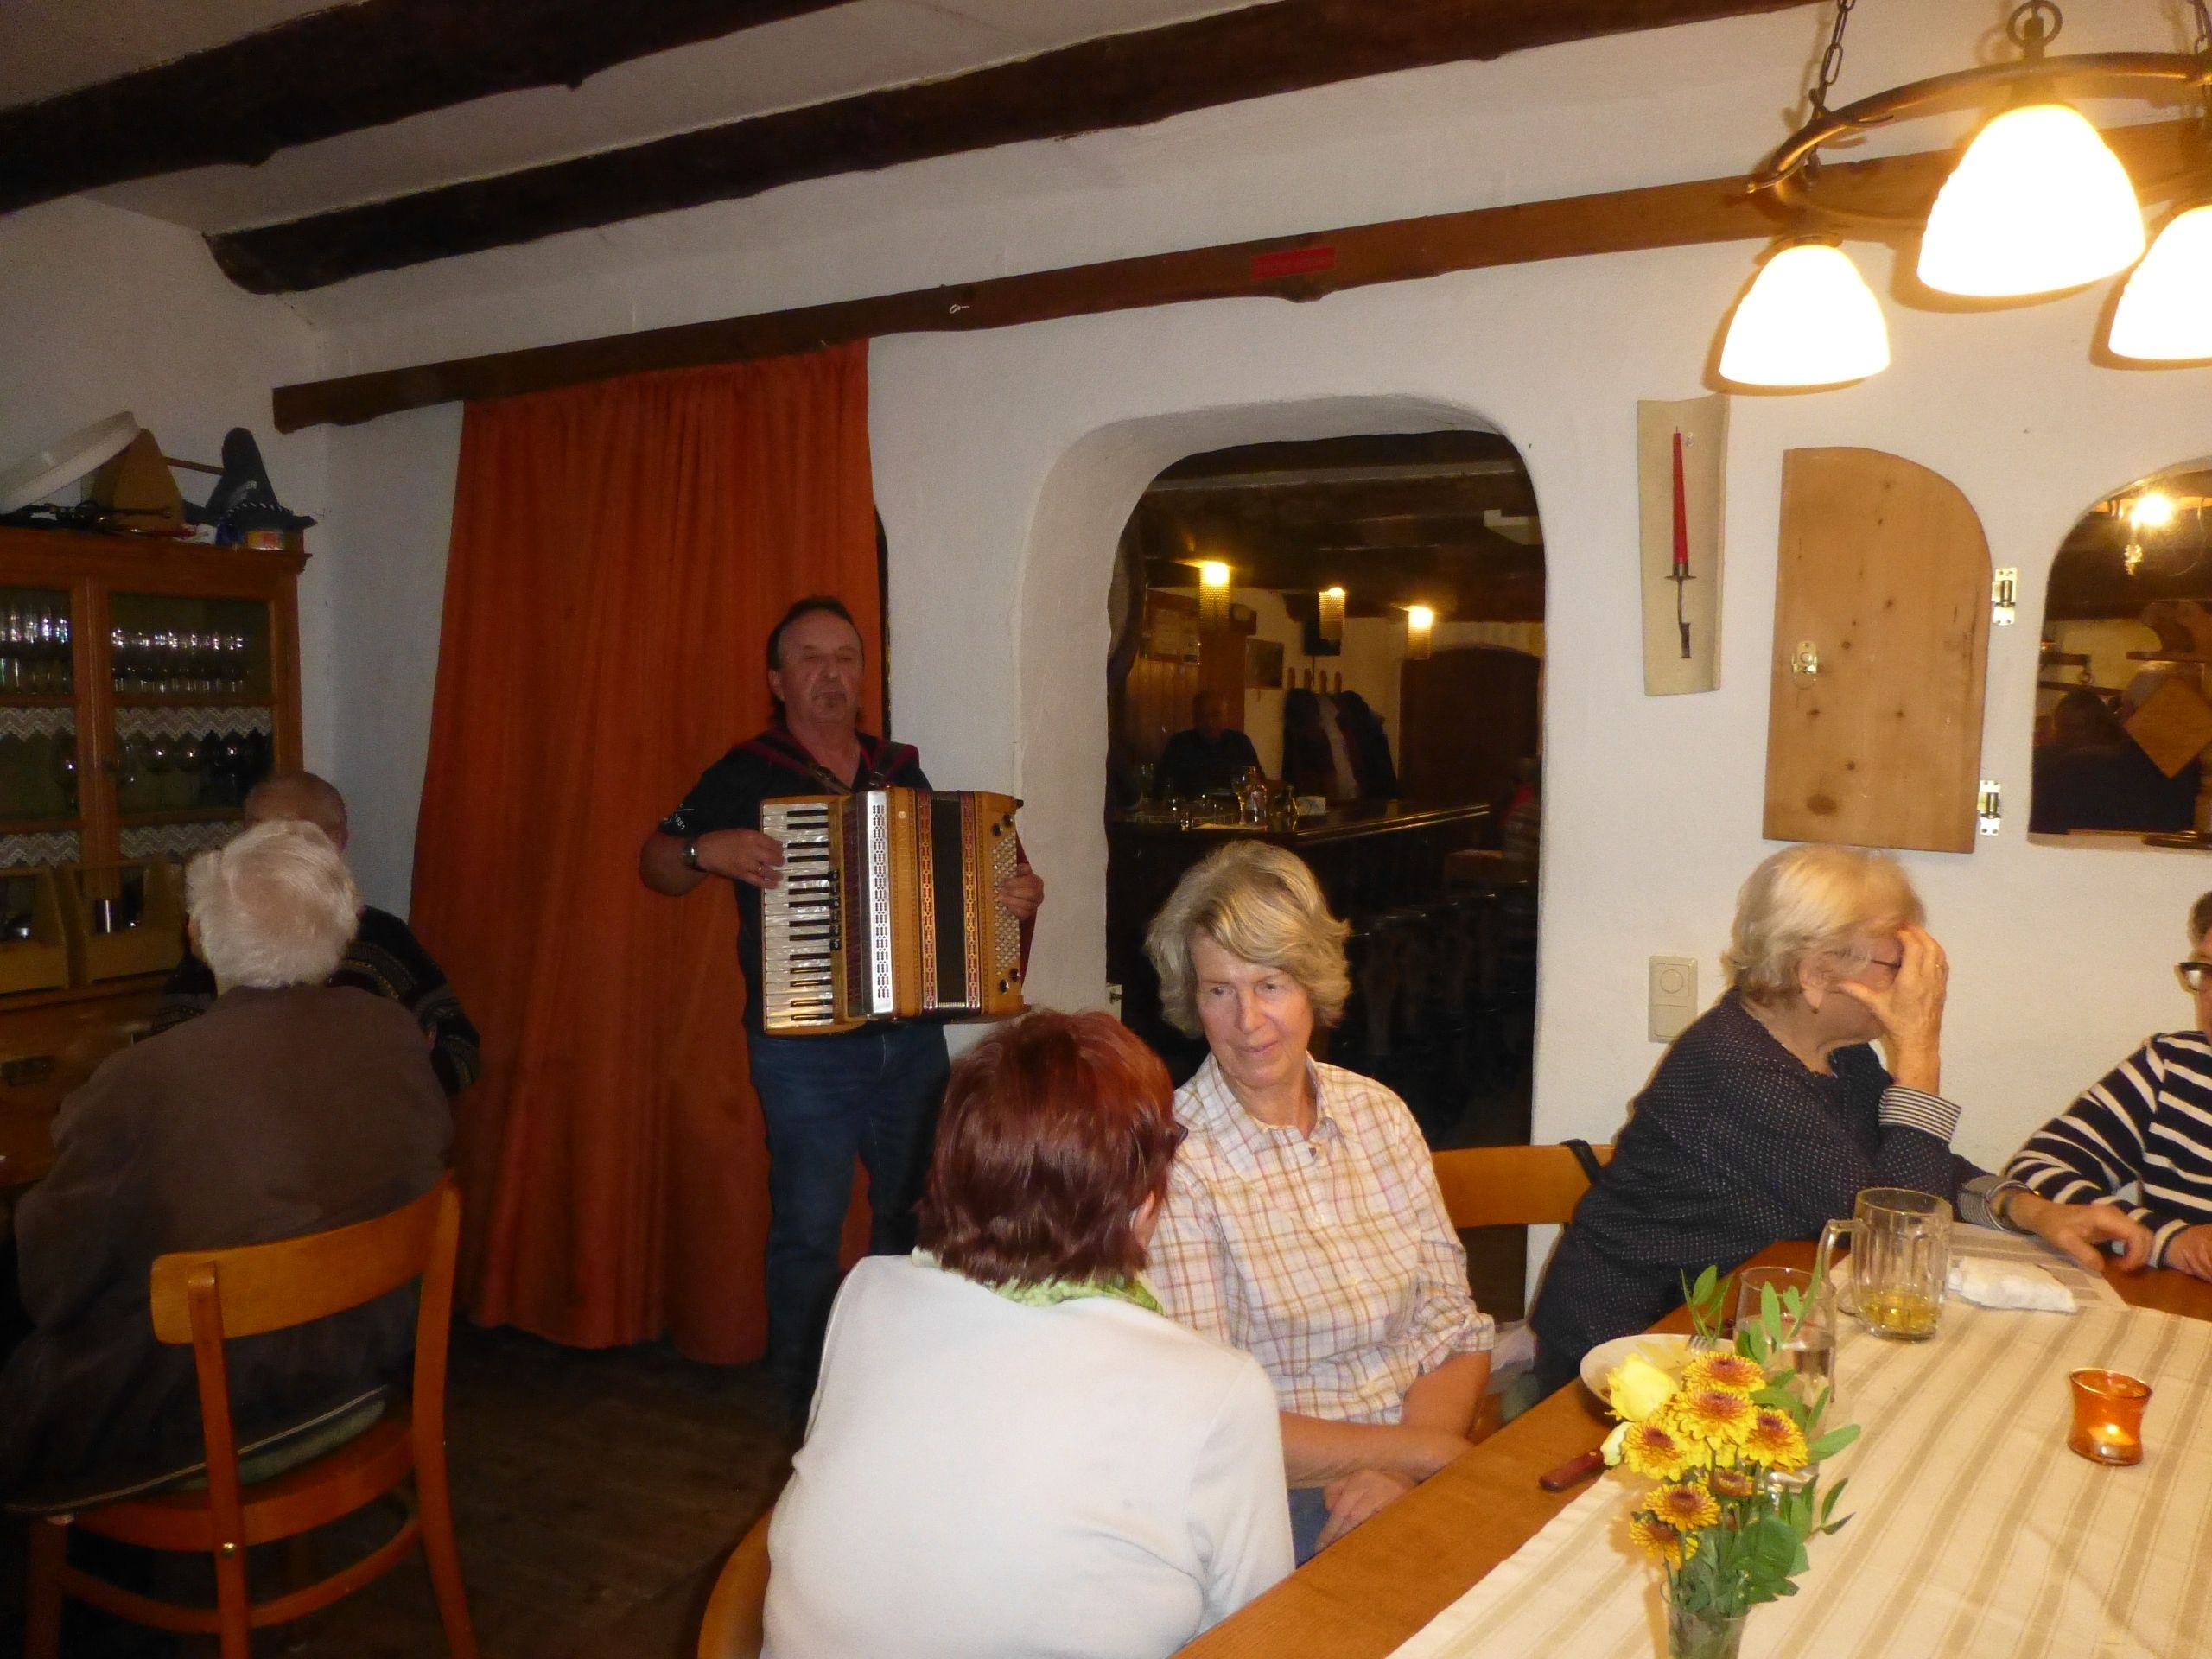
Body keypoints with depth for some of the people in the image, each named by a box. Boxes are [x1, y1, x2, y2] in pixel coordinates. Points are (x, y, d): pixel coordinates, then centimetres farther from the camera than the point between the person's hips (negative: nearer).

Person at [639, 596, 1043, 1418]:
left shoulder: (902, 771, 11)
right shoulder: (745, 776, -2)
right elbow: (656, 862, 3)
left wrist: (1015, 895, 0)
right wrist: (706, 849, -18)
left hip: (913, 1039, 5)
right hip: (806, 1048, -4)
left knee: (910, 1215, 14)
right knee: (808, 1227, -1)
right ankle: (807, 1403, 16)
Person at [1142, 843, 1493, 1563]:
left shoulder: (1377, 1113, 6)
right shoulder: (1174, 1160, -11)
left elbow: (1454, 1327, 7)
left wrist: (1398, 1471, -11)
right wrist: (1421, 1448, -13)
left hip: (1422, 1475, 5)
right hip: (1281, 1505, -5)